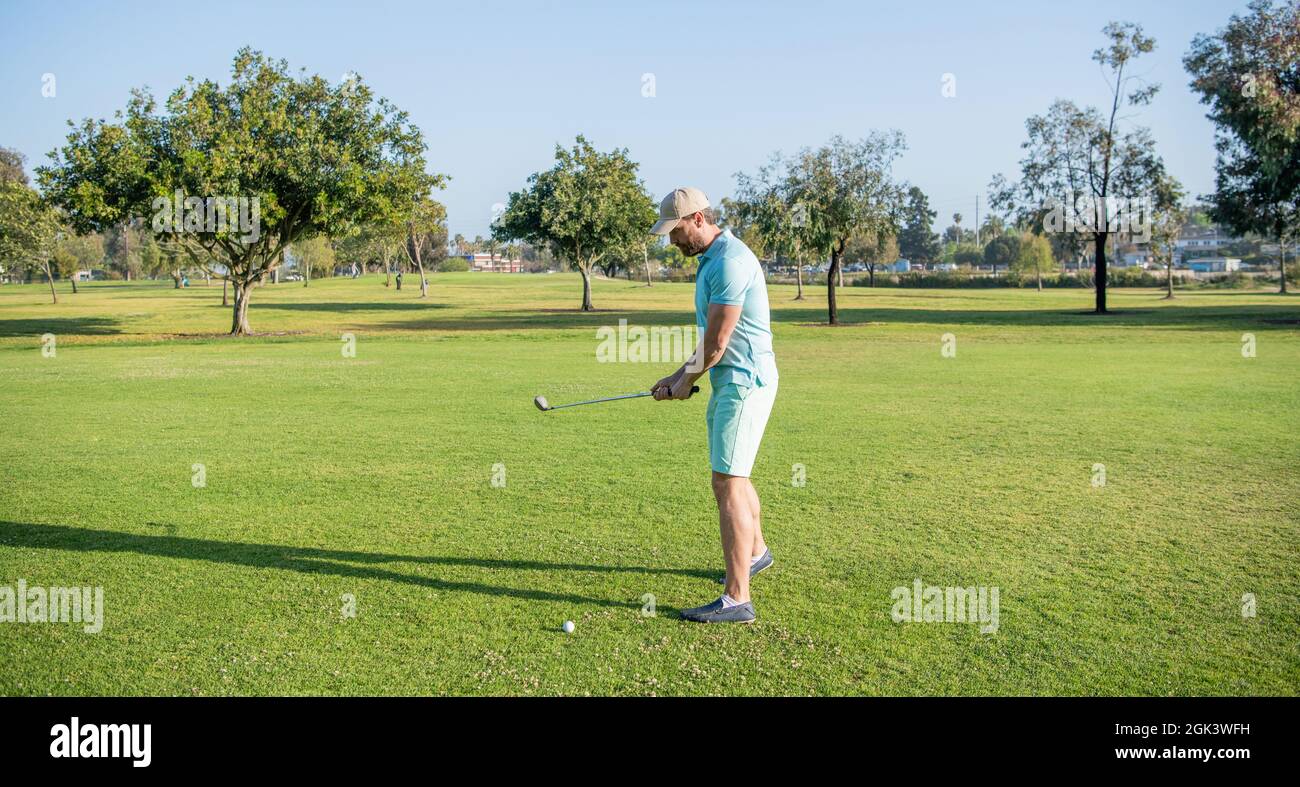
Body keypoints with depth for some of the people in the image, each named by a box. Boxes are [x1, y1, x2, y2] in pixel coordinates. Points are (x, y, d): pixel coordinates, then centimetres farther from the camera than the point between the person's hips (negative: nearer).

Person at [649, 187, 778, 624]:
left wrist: (686, 381, -4)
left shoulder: (729, 261, -20)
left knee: (728, 485, -11)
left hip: (744, 383, -11)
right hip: (729, 382, 11)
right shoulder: (713, 259, 14)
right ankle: (755, 552, 46)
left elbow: (716, 342, -19)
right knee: (732, 476, 24)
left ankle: (736, 598, -9)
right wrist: (679, 375, 13)